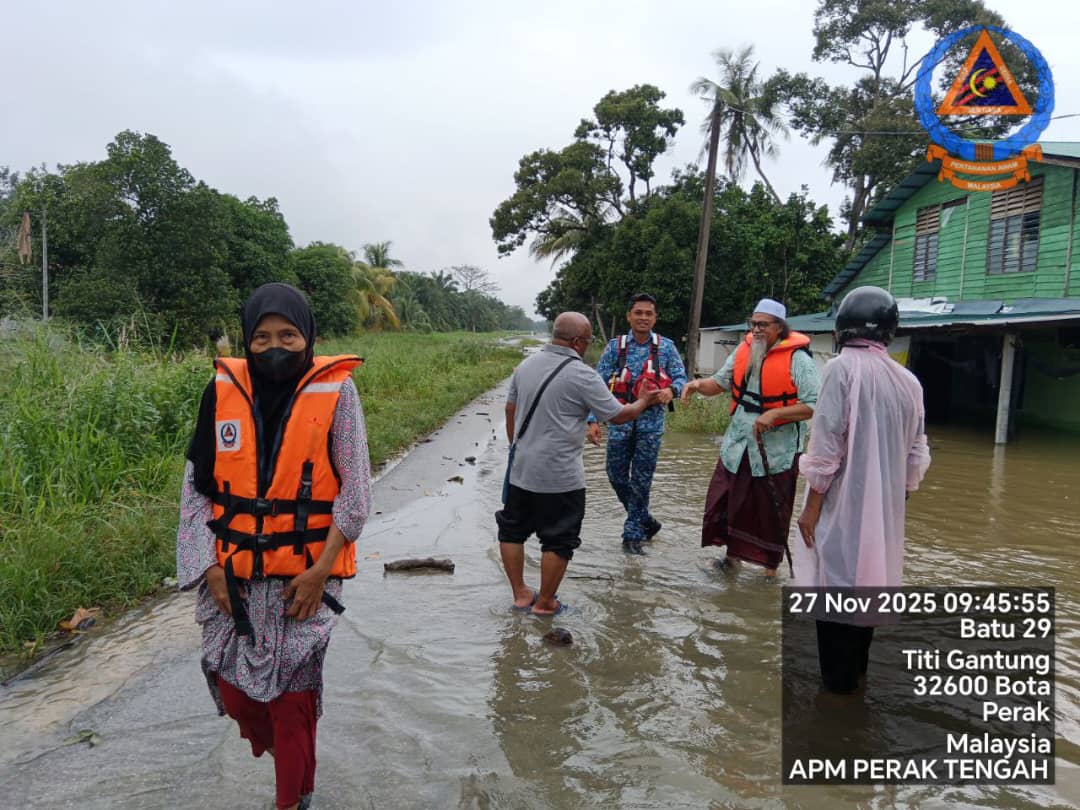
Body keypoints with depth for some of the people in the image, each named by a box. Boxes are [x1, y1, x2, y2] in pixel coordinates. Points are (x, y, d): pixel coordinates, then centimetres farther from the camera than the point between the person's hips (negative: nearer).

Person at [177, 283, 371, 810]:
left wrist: (320, 570, -11)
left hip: (303, 575, -3)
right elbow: (196, 486, 5)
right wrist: (211, 565, -2)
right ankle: (282, 750, 46)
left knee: (292, 694, 4)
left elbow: (355, 490, -8)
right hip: (232, 574, 3)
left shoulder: (335, 390, -10)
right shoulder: (223, 388, -2)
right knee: (233, 687, 13)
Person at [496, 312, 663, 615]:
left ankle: (520, 593, 26)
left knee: (513, 530, 19)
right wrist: (643, 402, 12)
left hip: (521, 470, 7)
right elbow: (618, 415, -7)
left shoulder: (525, 365, 5)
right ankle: (544, 602, 17)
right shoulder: (582, 376, -15)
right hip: (560, 476, -6)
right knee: (558, 541, 8)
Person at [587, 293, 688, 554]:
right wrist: (593, 420, -9)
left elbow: (681, 376, 0)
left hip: (651, 422, -1)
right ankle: (645, 521, 29)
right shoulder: (615, 346, 1)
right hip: (620, 420, 1)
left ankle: (633, 533, 16)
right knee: (616, 475, 7)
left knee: (641, 480, 3)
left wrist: (671, 389, -24)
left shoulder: (665, 346, 2)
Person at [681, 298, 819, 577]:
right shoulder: (743, 351, 2)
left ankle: (771, 568, 25)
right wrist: (698, 384, -11)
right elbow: (720, 383, 10)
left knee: (771, 513, 8)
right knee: (728, 503, 12)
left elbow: (813, 406, -17)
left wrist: (774, 414, -28)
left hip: (776, 451, -5)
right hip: (737, 446, 5)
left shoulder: (797, 359, -15)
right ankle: (732, 554, 34)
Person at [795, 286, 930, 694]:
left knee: (836, 584, 4)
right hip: (884, 507, 6)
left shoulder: (842, 368, -14)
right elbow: (915, 455, 10)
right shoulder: (908, 380, 4)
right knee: (866, 582, 19)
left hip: (844, 503, -6)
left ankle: (838, 680, 13)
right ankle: (856, 670, 33)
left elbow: (827, 444, -17)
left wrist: (812, 504, -11)